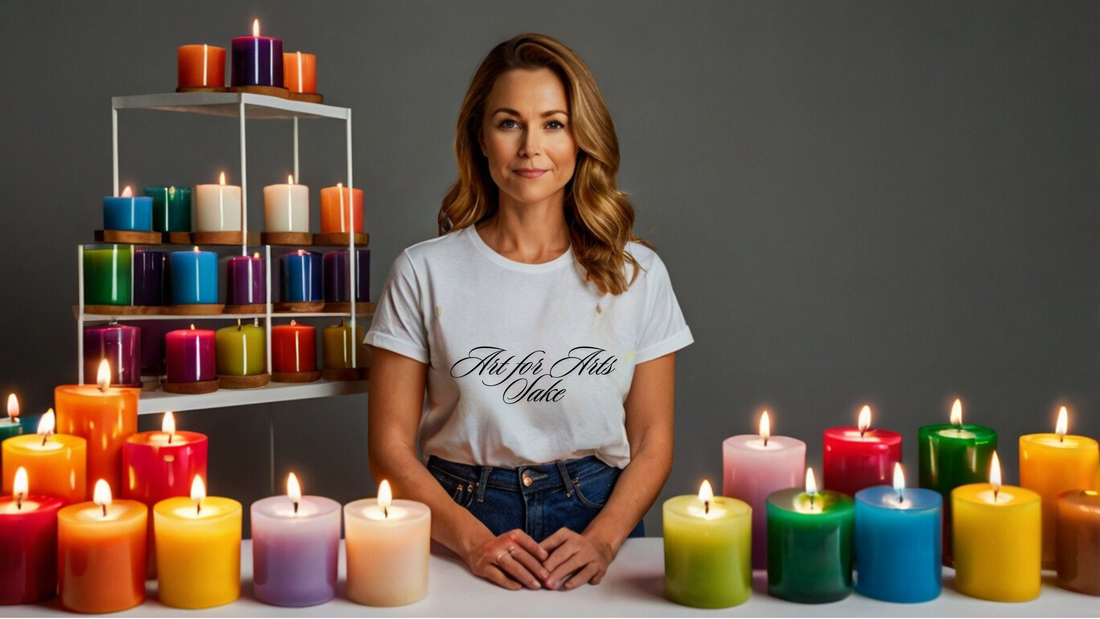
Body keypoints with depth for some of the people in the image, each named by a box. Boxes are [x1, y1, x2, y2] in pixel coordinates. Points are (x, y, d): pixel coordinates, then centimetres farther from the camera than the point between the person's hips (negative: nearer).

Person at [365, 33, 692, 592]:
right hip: (462, 524, -1)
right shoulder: (424, 272, 1)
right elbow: (390, 446, 1)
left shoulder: (637, 273, 4)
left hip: (597, 521, 1)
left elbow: (652, 441, 6)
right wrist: (474, 540, -11)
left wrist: (601, 540, -9)